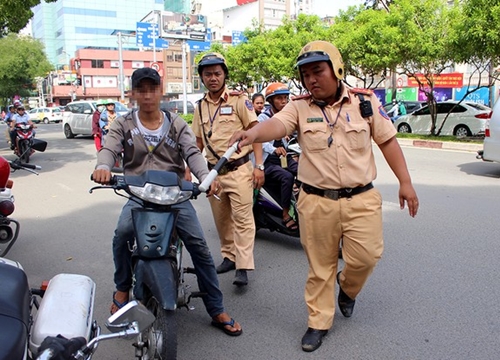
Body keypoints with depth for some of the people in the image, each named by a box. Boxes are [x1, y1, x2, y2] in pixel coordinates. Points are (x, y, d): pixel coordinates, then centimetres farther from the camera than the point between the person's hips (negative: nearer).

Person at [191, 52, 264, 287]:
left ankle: (243, 267, -4)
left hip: (238, 170, -5)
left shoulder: (238, 100, -3)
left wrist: (259, 165, -14)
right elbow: (198, 142, 16)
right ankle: (229, 256, 27)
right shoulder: (200, 107, 11)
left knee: (242, 219, -7)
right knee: (221, 220, 13)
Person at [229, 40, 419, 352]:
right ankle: (319, 323, 29)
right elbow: (277, 124, -22)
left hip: (361, 199, 1)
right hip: (317, 201, 0)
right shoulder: (299, 107, -2)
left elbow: (388, 140, 6)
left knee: (365, 256, -4)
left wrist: (405, 182, 5)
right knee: (320, 265, 10)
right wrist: (254, 133, -45)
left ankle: (348, 287, 32)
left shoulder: (365, 100, 1)